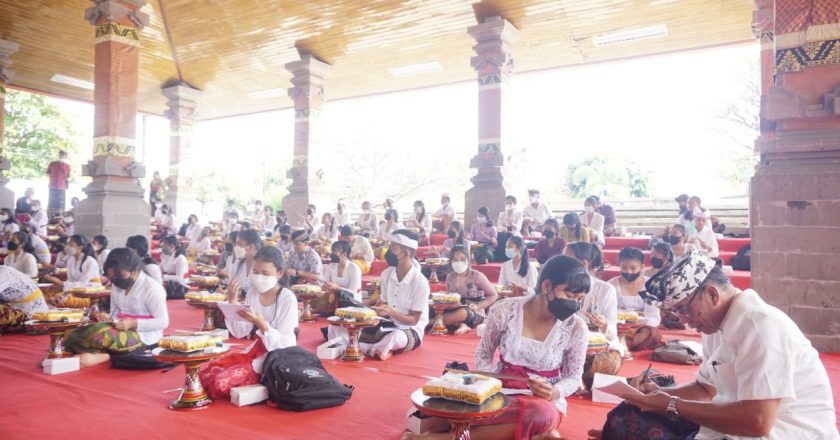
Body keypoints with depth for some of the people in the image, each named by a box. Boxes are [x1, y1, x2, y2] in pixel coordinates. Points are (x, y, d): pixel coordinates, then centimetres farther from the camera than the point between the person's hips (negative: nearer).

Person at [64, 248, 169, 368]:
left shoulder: (152, 288, -16)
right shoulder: (116, 285, 8)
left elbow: (163, 322, -15)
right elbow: (116, 313, 14)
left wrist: (134, 323, -26)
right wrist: (109, 318, -10)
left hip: (143, 334, -8)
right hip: (119, 330, 8)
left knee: (100, 334, -32)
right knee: (71, 335, -7)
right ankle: (99, 355, -26)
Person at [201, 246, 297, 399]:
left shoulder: (287, 298, -17)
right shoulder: (253, 292, 1)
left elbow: (284, 344, -19)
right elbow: (239, 332, 0)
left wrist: (261, 324, -33)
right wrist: (233, 303, -12)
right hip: (257, 351, 7)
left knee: (222, 381, -21)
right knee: (206, 373, -6)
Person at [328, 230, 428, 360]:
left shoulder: (420, 281, -19)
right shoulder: (387, 274, -1)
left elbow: (414, 320, -15)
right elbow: (383, 304, 7)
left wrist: (390, 312, -30)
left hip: (410, 330, -6)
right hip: (388, 325, 6)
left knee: (395, 338, -44)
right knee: (337, 326, -8)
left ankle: (360, 349, -18)